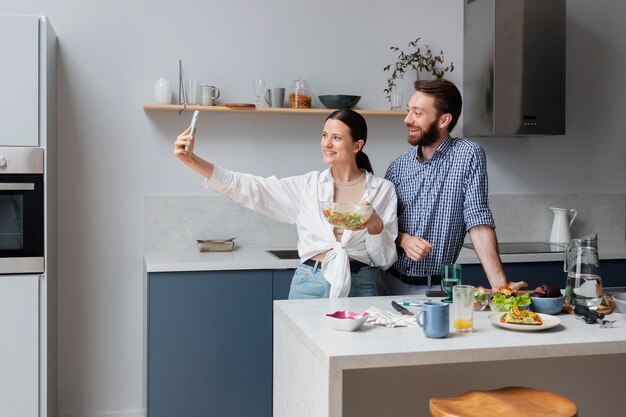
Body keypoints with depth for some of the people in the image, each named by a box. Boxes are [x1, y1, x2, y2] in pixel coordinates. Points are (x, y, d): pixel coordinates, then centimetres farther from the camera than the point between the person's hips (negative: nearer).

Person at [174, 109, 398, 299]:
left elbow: (386, 259, 3)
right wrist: (192, 160, -14)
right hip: (310, 283, 1)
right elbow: (250, 188, -4)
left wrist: (375, 226, -18)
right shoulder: (307, 185, 5)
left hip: (358, 288, -1)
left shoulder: (383, 190, 2)